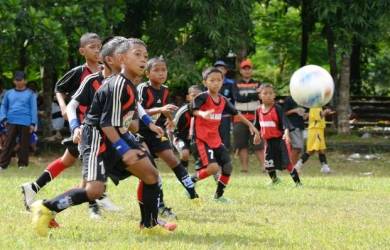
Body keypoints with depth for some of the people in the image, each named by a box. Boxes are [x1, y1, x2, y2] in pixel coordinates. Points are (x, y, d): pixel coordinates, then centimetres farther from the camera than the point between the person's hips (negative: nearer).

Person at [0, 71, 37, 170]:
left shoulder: (30, 94, 4)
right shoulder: (9, 93, 13)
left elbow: (33, 108, 1)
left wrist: (33, 123, -6)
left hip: (26, 123, -2)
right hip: (11, 122, 2)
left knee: (24, 144, 2)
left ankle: (22, 164, 10)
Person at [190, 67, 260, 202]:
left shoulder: (223, 100, 7)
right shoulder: (202, 97, -14)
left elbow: (236, 113, 21)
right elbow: (194, 110, -32)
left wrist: (250, 125, 23)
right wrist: (203, 113, -54)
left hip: (216, 140, 7)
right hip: (202, 140, -7)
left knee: (228, 166, 5)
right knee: (212, 167, -23)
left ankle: (219, 195, 23)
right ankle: (191, 181, 1)